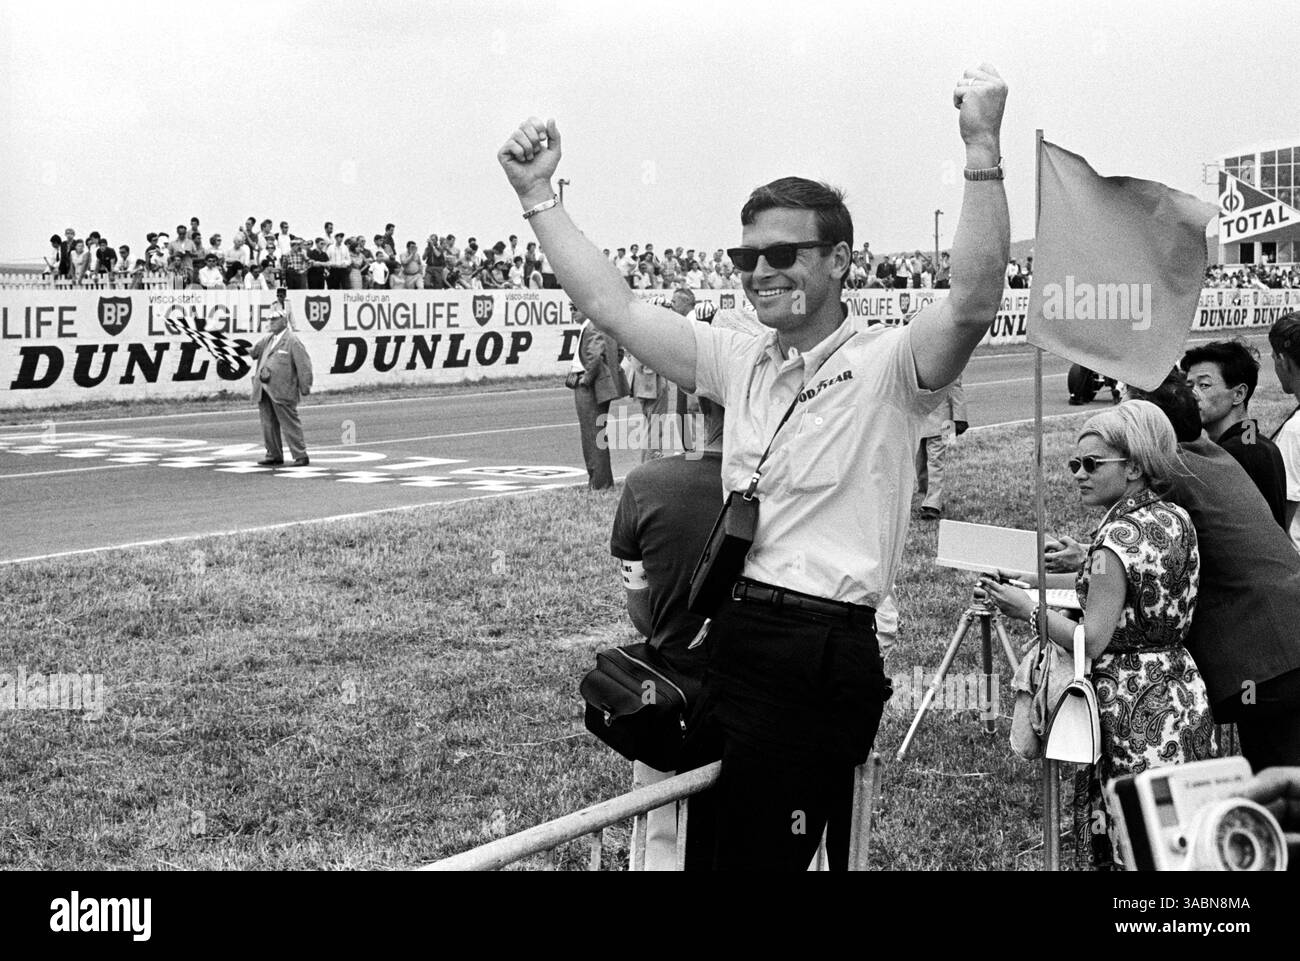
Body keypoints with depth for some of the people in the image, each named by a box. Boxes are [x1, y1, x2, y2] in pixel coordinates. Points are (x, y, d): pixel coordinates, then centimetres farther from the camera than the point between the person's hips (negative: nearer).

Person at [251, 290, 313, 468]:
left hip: (282, 391, -7)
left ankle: (301, 456, 1)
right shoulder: (268, 339, 17)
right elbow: (254, 353, 21)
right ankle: (274, 456, 19)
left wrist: (305, 386, -12)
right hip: (264, 390, 7)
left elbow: (303, 364, -10)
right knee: (268, 424, 11)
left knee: (290, 424, -4)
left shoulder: (292, 341, -7)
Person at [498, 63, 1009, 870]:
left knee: (757, 854, -2)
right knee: (700, 846, 13)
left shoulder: (885, 365, -6)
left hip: (820, 660, -7)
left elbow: (974, 305, -25)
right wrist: (539, 197, 13)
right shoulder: (741, 363, 12)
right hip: (732, 642, 7)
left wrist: (983, 150, -31)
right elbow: (611, 305, 15)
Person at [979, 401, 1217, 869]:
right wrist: (1041, 580, 15)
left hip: (1135, 711, -8)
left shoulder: (1118, 536, -18)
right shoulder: (1177, 519, 7)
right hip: (1184, 694, 9)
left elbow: (1092, 642, -17)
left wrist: (1028, 607, -7)